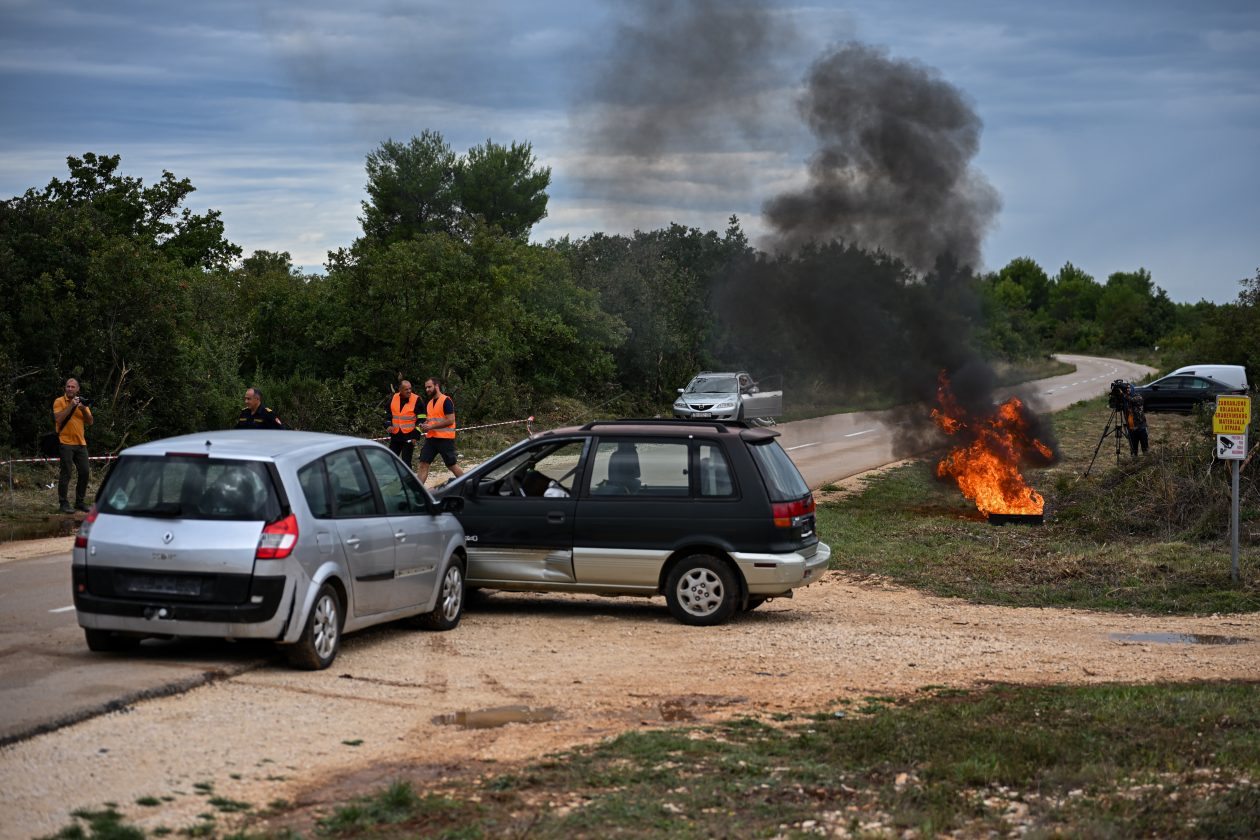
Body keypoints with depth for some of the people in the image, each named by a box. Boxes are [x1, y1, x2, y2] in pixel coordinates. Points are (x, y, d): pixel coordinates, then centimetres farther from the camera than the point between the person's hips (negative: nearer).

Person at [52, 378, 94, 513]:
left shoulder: (81, 402, 12)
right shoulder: (59, 401, -2)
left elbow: (90, 422, 6)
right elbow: (58, 418, -17)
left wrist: (83, 409, -11)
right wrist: (71, 406, -18)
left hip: (81, 443, 5)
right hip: (66, 442, -5)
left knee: (84, 473, 6)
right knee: (66, 473, -6)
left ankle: (80, 502, 17)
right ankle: (63, 503, -1)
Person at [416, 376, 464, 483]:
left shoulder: (446, 401, -10)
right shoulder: (430, 402, 15)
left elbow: (450, 420, -17)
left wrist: (431, 427, -17)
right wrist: (424, 426, 3)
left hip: (445, 438, -7)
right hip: (431, 438, 7)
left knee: (451, 465, 1)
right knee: (423, 464, -1)